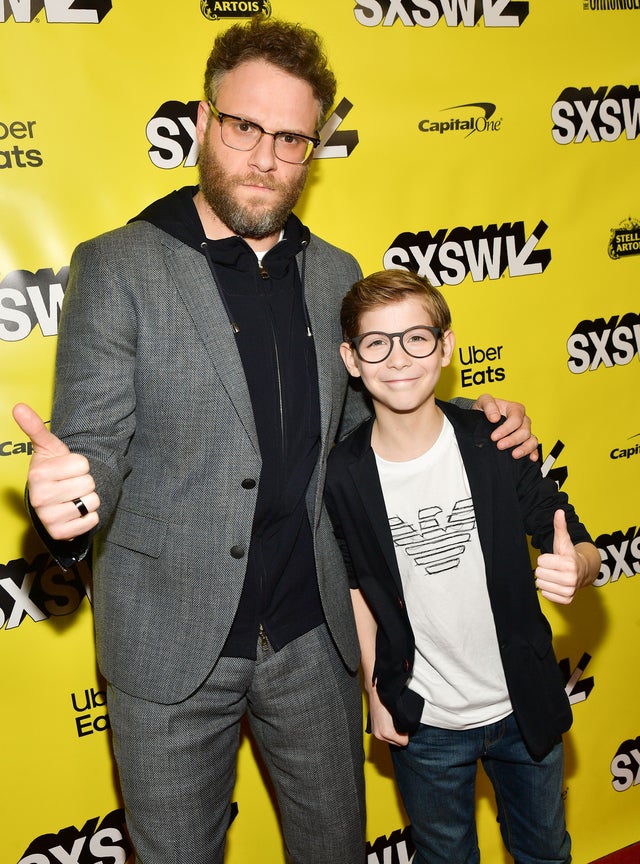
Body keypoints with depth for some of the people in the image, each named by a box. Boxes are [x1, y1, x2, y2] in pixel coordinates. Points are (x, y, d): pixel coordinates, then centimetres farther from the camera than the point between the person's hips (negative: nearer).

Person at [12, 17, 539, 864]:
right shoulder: (116, 267, -9)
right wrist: (66, 493, -34)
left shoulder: (336, 273, 4)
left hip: (313, 634, 4)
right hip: (172, 644, -3)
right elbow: (94, 443, -11)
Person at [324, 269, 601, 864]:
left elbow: (580, 549, -8)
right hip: (423, 724, 0)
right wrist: (375, 692, 2)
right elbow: (356, 585, 0)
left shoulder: (496, 444, -16)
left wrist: (574, 567, -31)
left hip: (525, 707, 1)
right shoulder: (341, 477, -16)